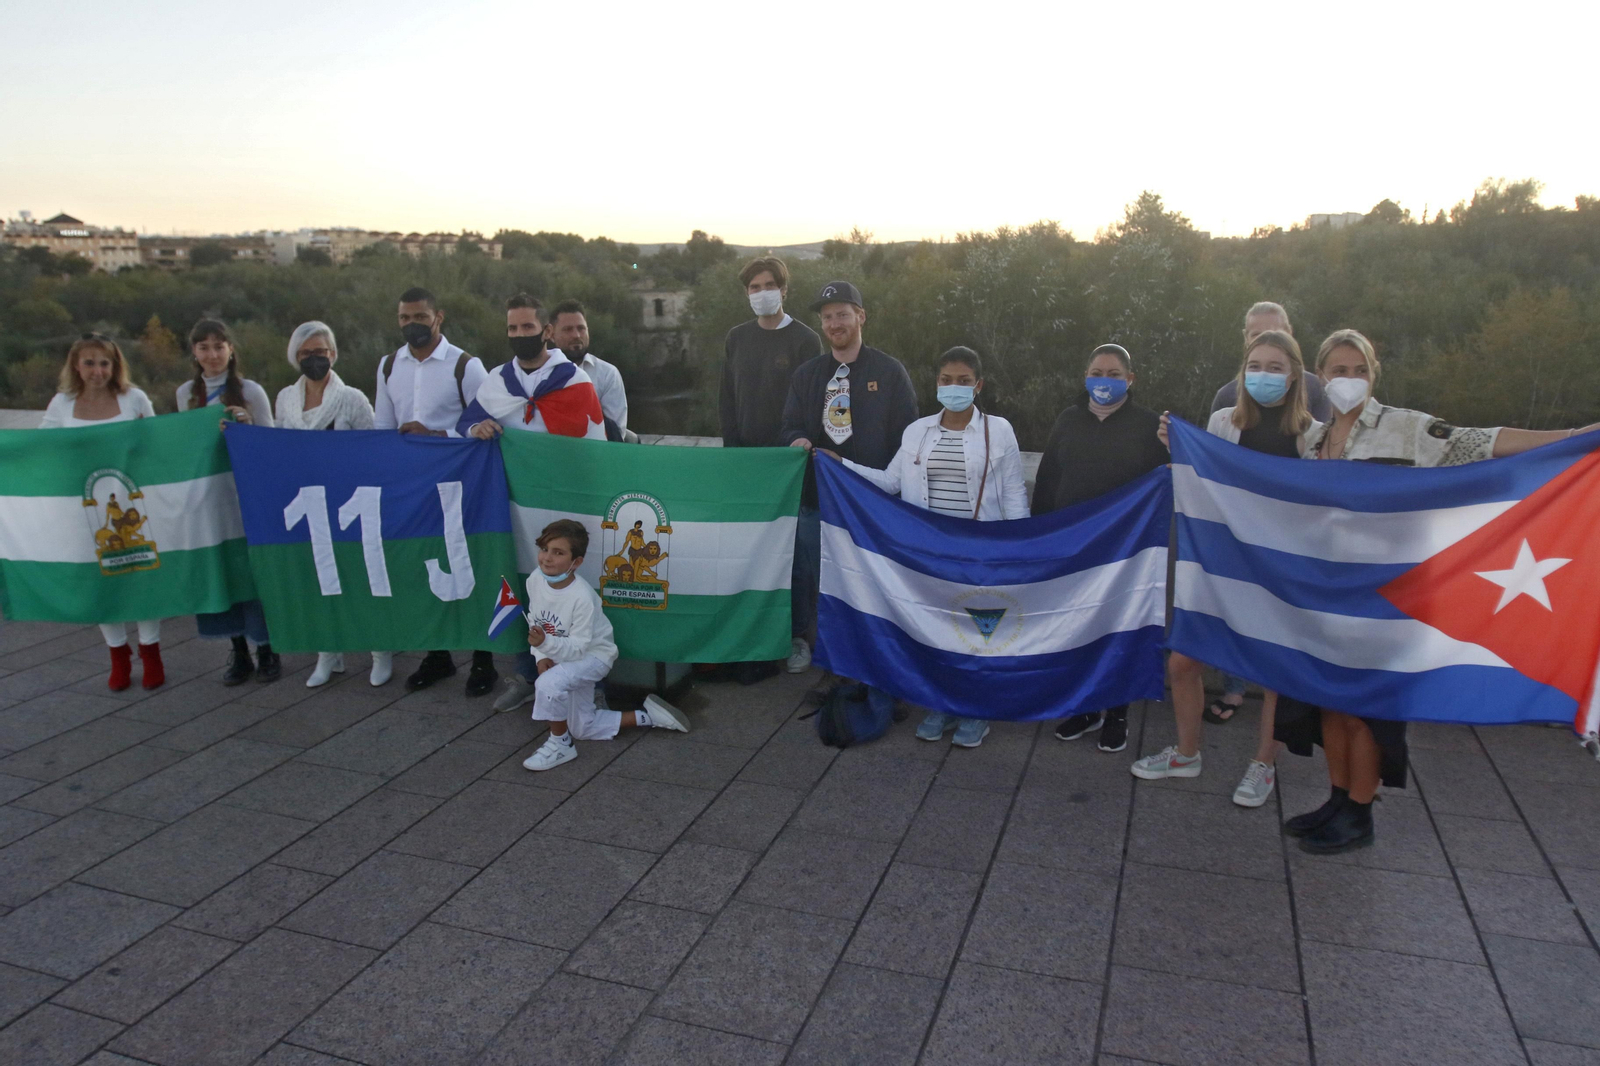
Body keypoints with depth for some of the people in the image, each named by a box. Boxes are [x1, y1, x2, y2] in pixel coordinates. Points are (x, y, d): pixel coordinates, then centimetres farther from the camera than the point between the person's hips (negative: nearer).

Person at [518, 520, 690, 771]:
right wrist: (541, 657, -14)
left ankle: (560, 744, -11)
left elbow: (577, 648, -31)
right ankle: (646, 716, 25)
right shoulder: (535, 580, -16)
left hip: (592, 654, -7)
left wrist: (544, 643, -47)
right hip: (559, 654, 7)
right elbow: (534, 622, -3)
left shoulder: (582, 598, -33)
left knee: (548, 683, -35)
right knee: (583, 729, 14)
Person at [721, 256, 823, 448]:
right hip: (745, 446, 4)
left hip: (788, 447, -4)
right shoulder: (736, 337, 8)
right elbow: (727, 398, 10)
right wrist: (731, 445, 2)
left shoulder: (806, 339, -5)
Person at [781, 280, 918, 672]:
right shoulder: (806, 374, 11)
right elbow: (792, 425, 13)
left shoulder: (889, 371, 1)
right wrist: (798, 440, -12)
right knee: (806, 569, 9)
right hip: (815, 494, 3)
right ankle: (799, 637, 27)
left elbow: (906, 433, 0)